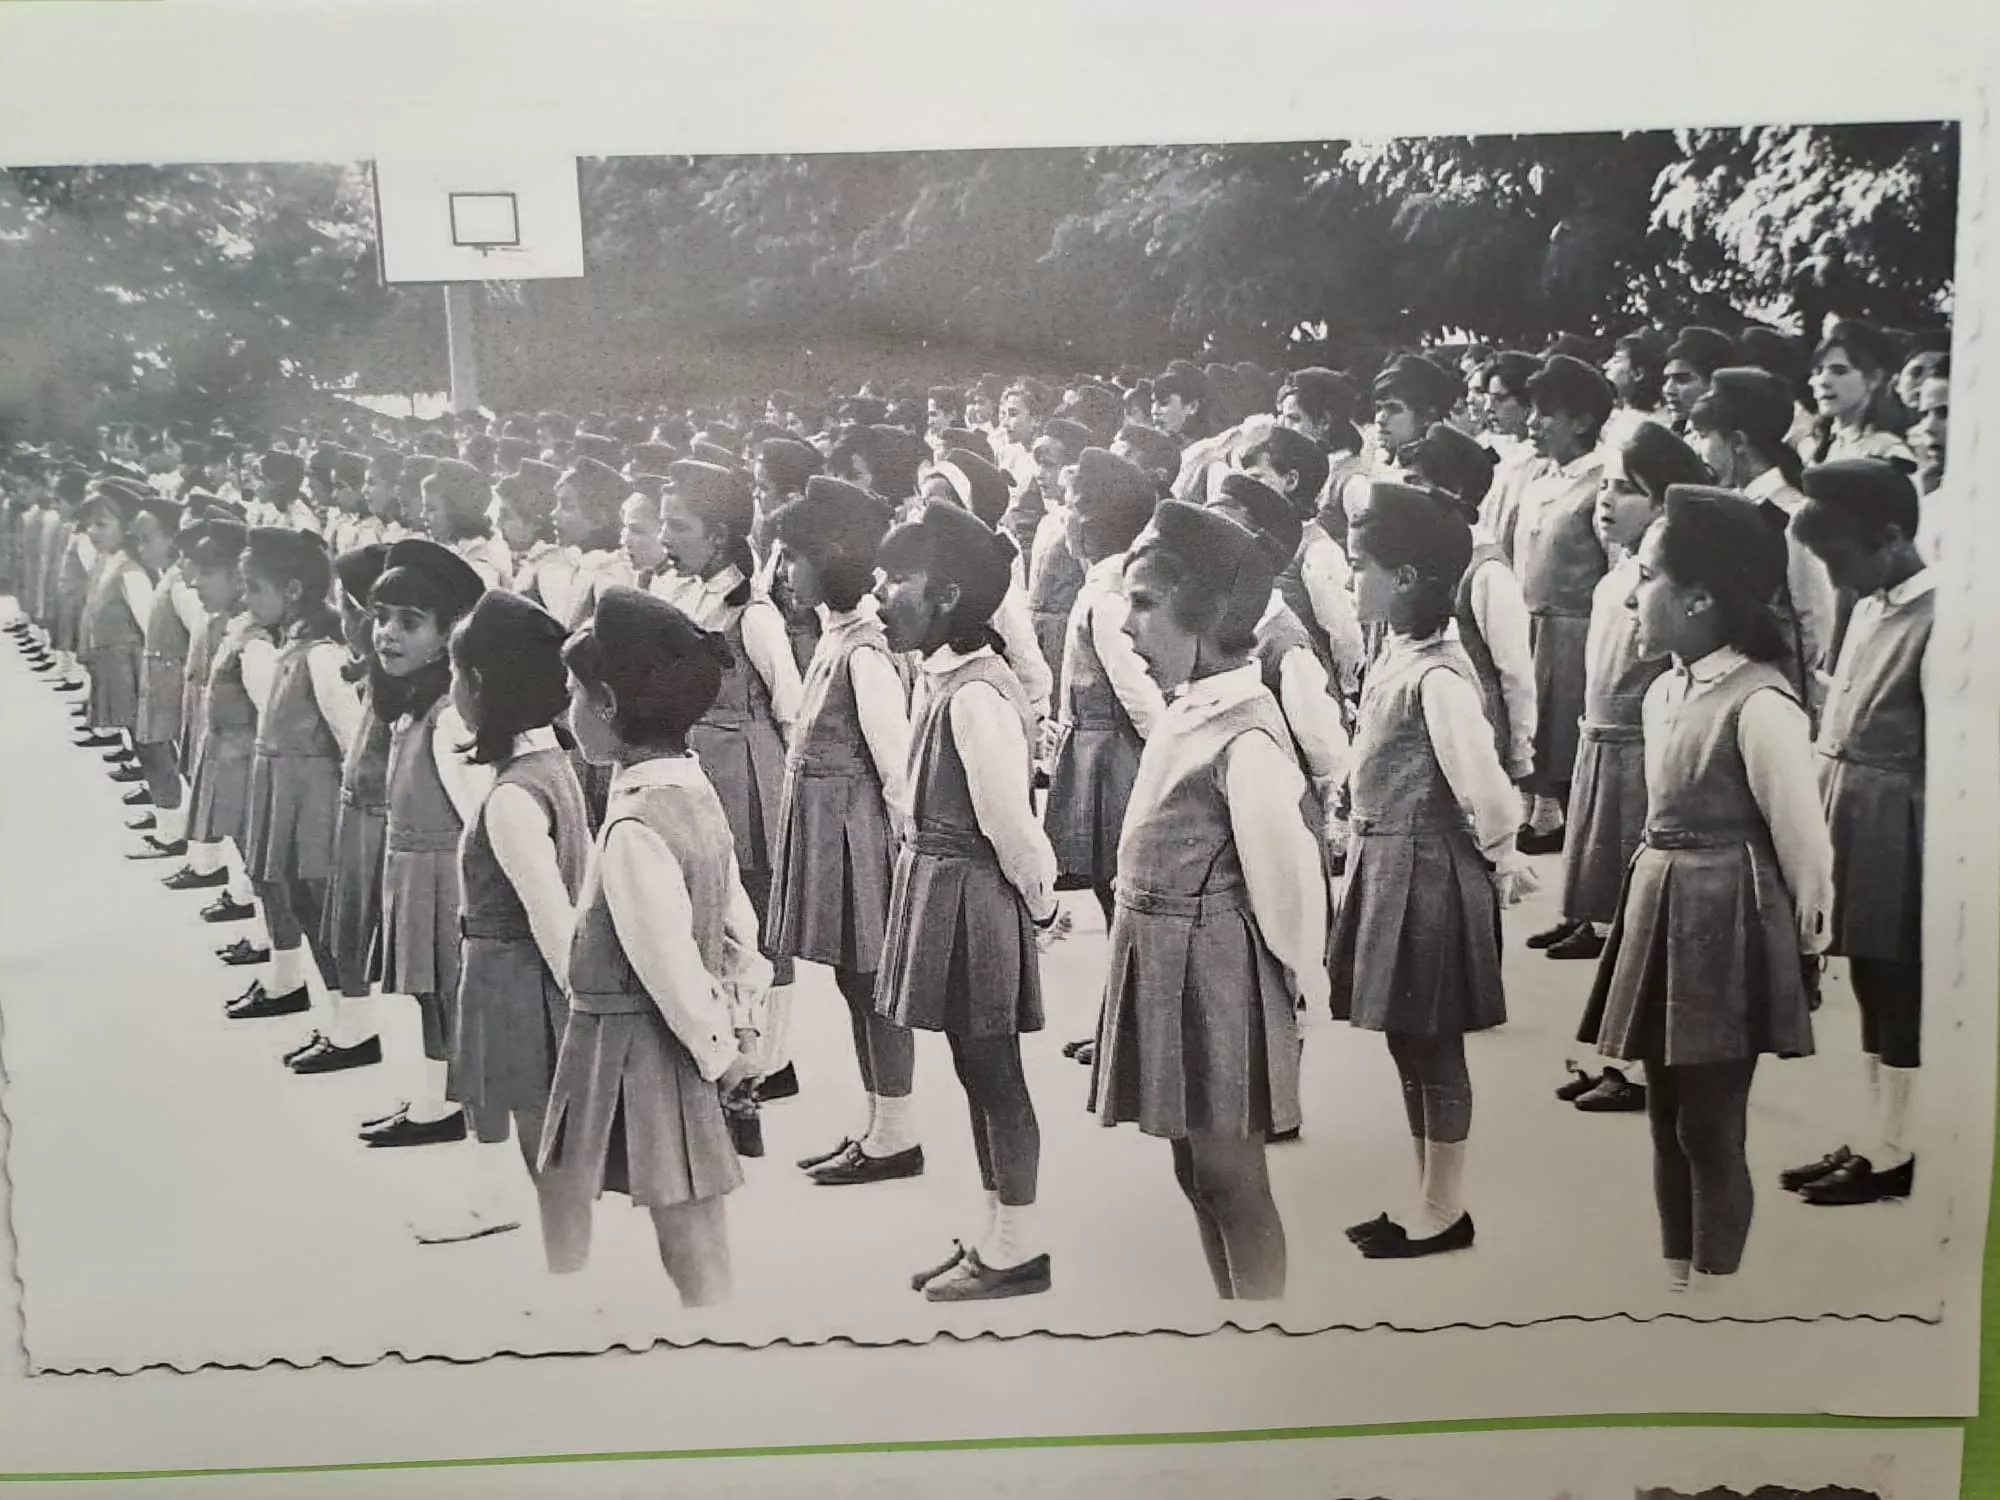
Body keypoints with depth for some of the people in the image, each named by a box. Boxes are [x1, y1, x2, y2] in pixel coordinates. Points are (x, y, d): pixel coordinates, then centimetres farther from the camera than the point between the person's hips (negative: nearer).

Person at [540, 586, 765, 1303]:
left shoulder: (632, 829, -23)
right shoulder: (695, 791, 4)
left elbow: (669, 961, -21)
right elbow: (740, 924, 9)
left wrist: (717, 1051, -9)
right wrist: (741, 1025, 12)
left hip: (634, 1049, -9)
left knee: (693, 1257, 6)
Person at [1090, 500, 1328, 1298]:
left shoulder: (1244, 740, -22)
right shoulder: (1188, 713, 5)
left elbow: (1285, 871, -16)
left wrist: (1299, 973, -3)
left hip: (1214, 969, -9)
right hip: (1169, 962, 9)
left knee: (1232, 1178, 5)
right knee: (1195, 1171, 19)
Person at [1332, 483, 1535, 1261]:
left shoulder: (1437, 675, -21)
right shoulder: (1395, 654, 6)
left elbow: (1481, 777, -20)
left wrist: (1502, 859, -7)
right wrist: (1366, 847, 14)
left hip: (1427, 869, -9)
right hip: (1387, 862, 9)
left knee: (1431, 1043, 4)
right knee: (1407, 1039, 16)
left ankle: (1445, 1210, 20)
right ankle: (1428, 1201, 30)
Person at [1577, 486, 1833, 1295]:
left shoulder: (1759, 704, -20)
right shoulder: (1664, 691, 6)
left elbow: (1800, 836, -12)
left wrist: (1807, 935, -1)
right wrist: (1656, 902, 16)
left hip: (1726, 923, -8)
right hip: (1663, 912, 8)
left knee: (1711, 1126, 4)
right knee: (1667, 1119, 16)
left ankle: (1712, 1289, 21)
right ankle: (1676, 1282, 31)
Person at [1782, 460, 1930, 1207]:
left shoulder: (1937, 620, -17)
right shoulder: (1871, 608, 9)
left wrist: (1935, 857, -15)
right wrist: (1825, 817, 10)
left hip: (1895, 830, -8)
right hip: (1851, 822, 8)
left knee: (1899, 998, 4)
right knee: (1872, 993, 16)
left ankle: (1892, 1155, 17)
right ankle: (1877, 1140, 28)